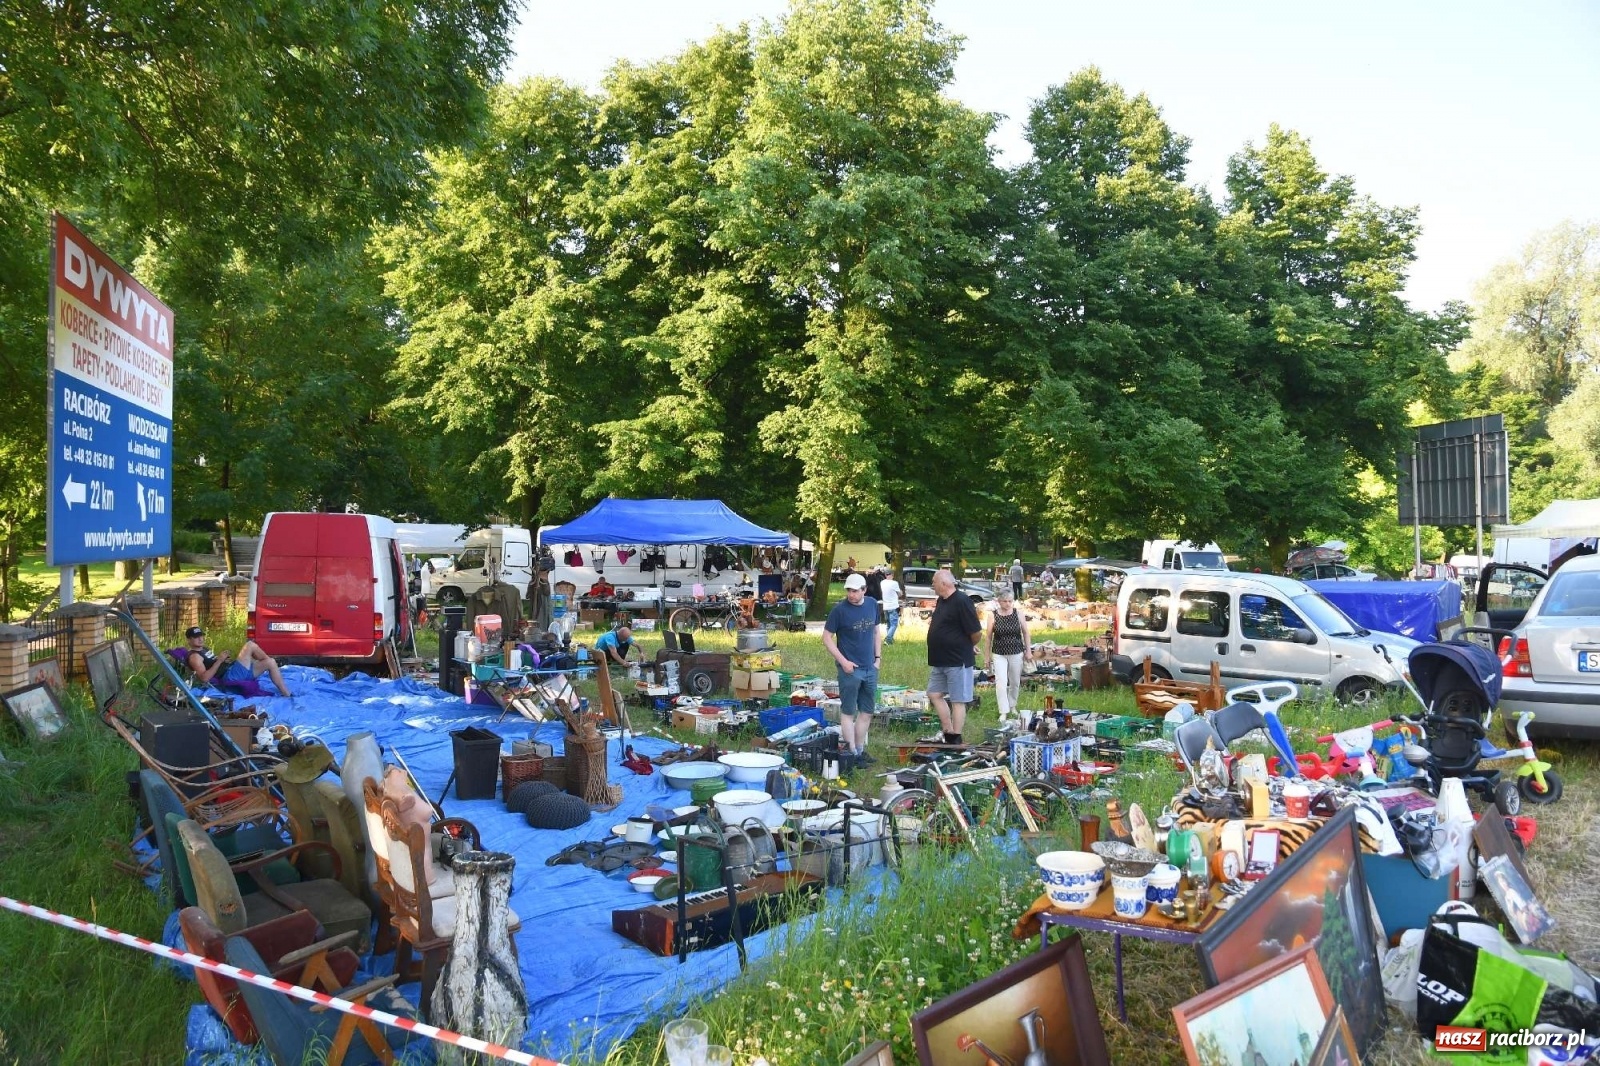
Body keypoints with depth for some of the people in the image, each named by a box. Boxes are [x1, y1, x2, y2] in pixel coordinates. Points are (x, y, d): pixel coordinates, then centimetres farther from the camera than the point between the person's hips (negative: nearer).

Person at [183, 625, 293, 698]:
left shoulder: (204, 650, 27)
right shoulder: (194, 656, -6)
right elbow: (204, 678, -20)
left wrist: (224, 659, 11)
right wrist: (219, 660, -19)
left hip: (234, 672, 11)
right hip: (229, 677, -11)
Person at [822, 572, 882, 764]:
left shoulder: (872, 604, 4)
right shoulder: (839, 609, -12)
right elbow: (826, 638, -9)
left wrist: (878, 657, 7)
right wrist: (843, 661, -14)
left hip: (870, 668, 6)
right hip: (850, 669, -6)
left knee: (867, 712, 13)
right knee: (848, 712, 2)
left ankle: (860, 750, 25)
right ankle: (852, 753, 8)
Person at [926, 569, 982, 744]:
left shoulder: (962, 601, -19)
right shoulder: (941, 600, 10)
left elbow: (976, 633, -17)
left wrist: (970, 646, -1)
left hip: (957, 661, -10)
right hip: (939, 660, 10)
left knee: (958, 701, 0)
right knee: (934, 695, 13)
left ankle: (955, 740, 6)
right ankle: (948, 733, 22)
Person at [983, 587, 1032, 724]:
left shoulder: (1018, 614, -4)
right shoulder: (993, 616, -7)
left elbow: (1025, 632, 5)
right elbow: (989, 637, 0)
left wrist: (1028, 651, 5)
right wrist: (988, 655, 3)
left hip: (1016, 653, 2)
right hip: (999, 654, -2)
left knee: (1015, 682, 13)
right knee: (1000, 683, -11)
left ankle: (1012, 706, 34)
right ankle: (1004, 712, -5)